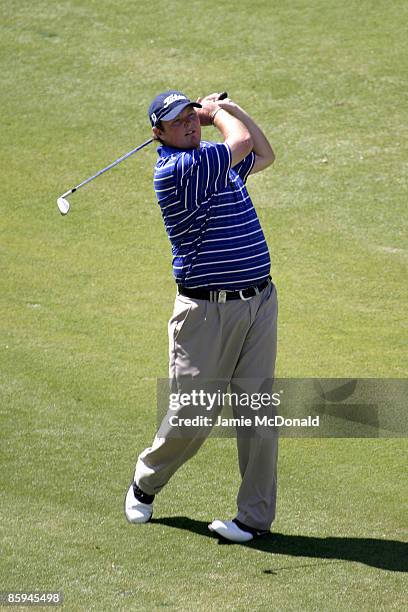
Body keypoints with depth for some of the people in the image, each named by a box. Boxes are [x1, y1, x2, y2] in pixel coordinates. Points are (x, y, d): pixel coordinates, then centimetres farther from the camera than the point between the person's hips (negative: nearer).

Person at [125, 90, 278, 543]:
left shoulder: (220, 160, 13)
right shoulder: (173, 170, -13)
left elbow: (264, 155, 31)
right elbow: (242, 141, -15)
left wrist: (228, 106, 21)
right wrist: (219, 114, 5)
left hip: (259, 301, 6)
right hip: (207, 311, -6)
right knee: (190, 420, 0)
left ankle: (255, 517, 8)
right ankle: (145, 483, 27)